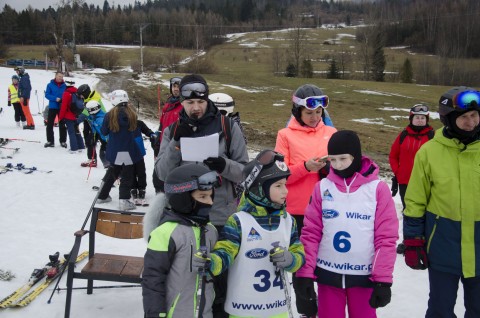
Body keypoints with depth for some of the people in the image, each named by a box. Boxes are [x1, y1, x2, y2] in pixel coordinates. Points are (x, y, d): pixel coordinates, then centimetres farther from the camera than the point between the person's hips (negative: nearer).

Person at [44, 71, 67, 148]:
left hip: (62, 108, 0)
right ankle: (50, 141, 11)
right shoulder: (50, 85, -1)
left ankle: (63, 141, 14)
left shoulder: (64, 86, 2)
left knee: (62, 125, 6)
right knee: (49, 124, 3)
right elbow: (47, 94, -6)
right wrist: (55, 98, -20)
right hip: (52, 107, 0)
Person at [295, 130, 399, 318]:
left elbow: (386, 237, -6)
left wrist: (383, 279, -8)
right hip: (327, 273, 2)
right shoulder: (322, 187, -1)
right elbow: (310, 233, -1)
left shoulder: (378, 188, -6)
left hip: (364, 275, -1)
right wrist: (305, 273, -6)